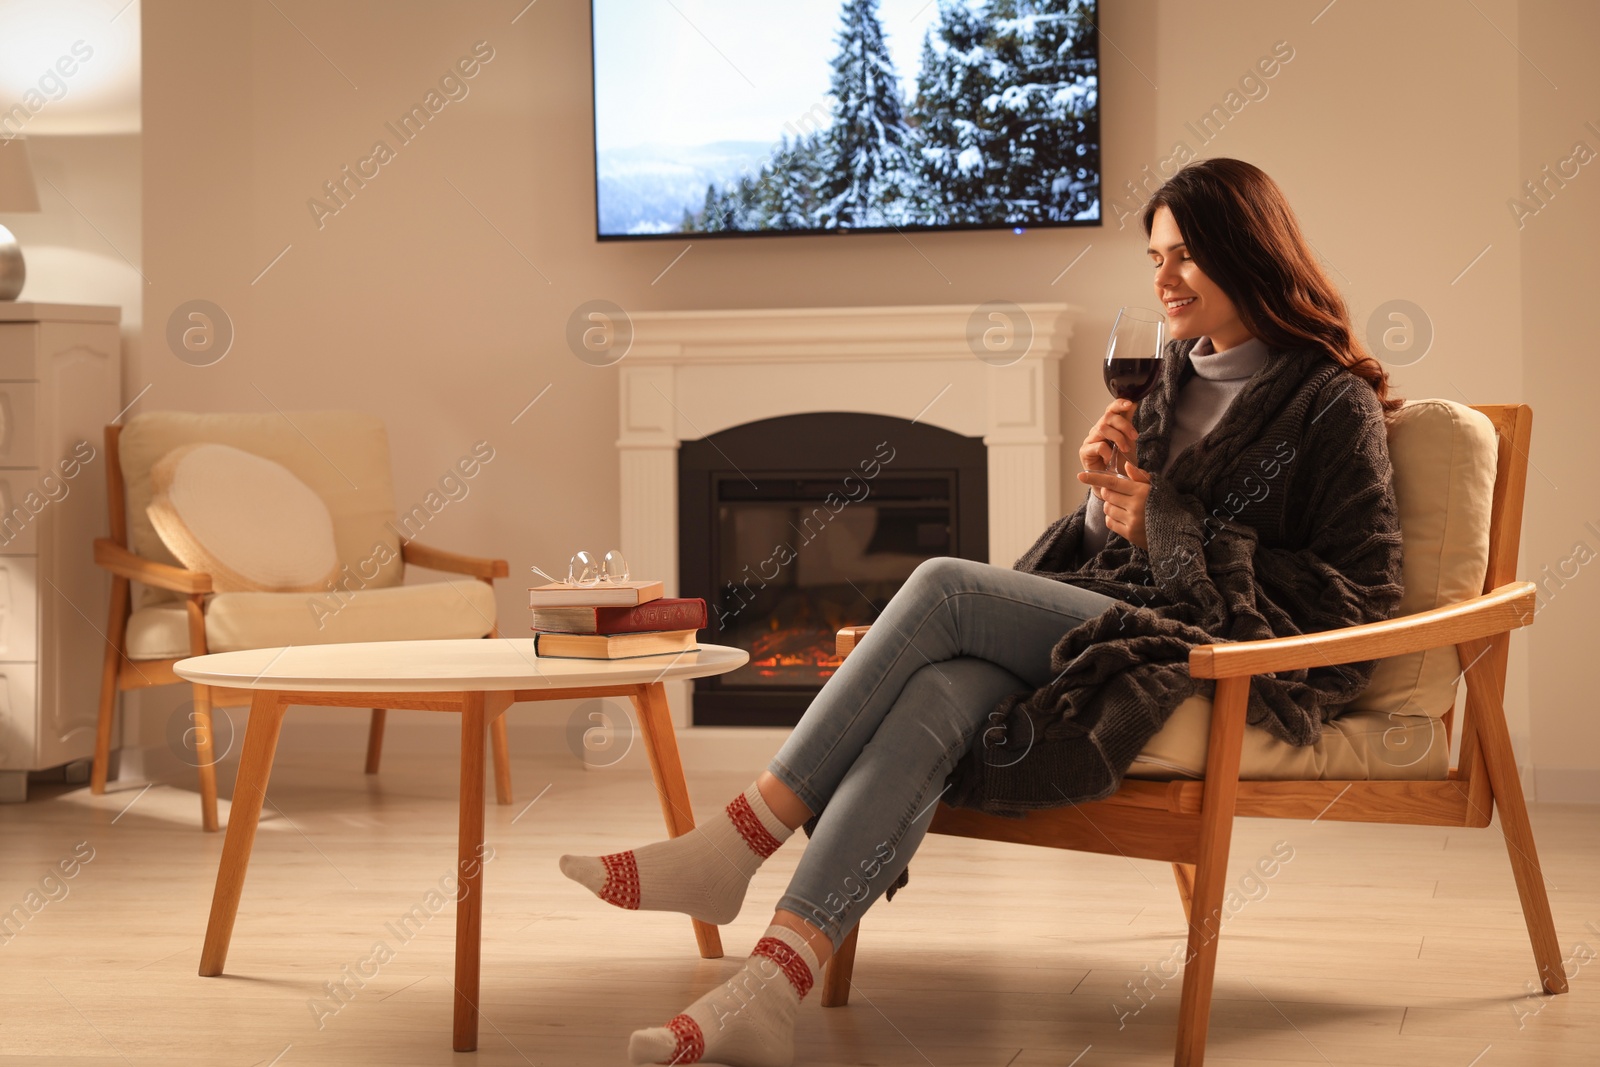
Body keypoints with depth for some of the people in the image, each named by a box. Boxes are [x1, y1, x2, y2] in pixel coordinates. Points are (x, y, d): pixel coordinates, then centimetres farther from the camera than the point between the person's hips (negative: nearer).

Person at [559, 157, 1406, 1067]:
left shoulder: (1334, 404, -1)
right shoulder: (1177, 381, 23)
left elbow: (1359, 596, -8)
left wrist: (1168, 525, -10)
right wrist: (1106, 494, 2)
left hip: (1223, 656, -7)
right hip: (1121, 624, 7)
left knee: (944, 587, -25)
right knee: (943, 695, -28)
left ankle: (740, 842, -24)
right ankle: (768, 994, -41)